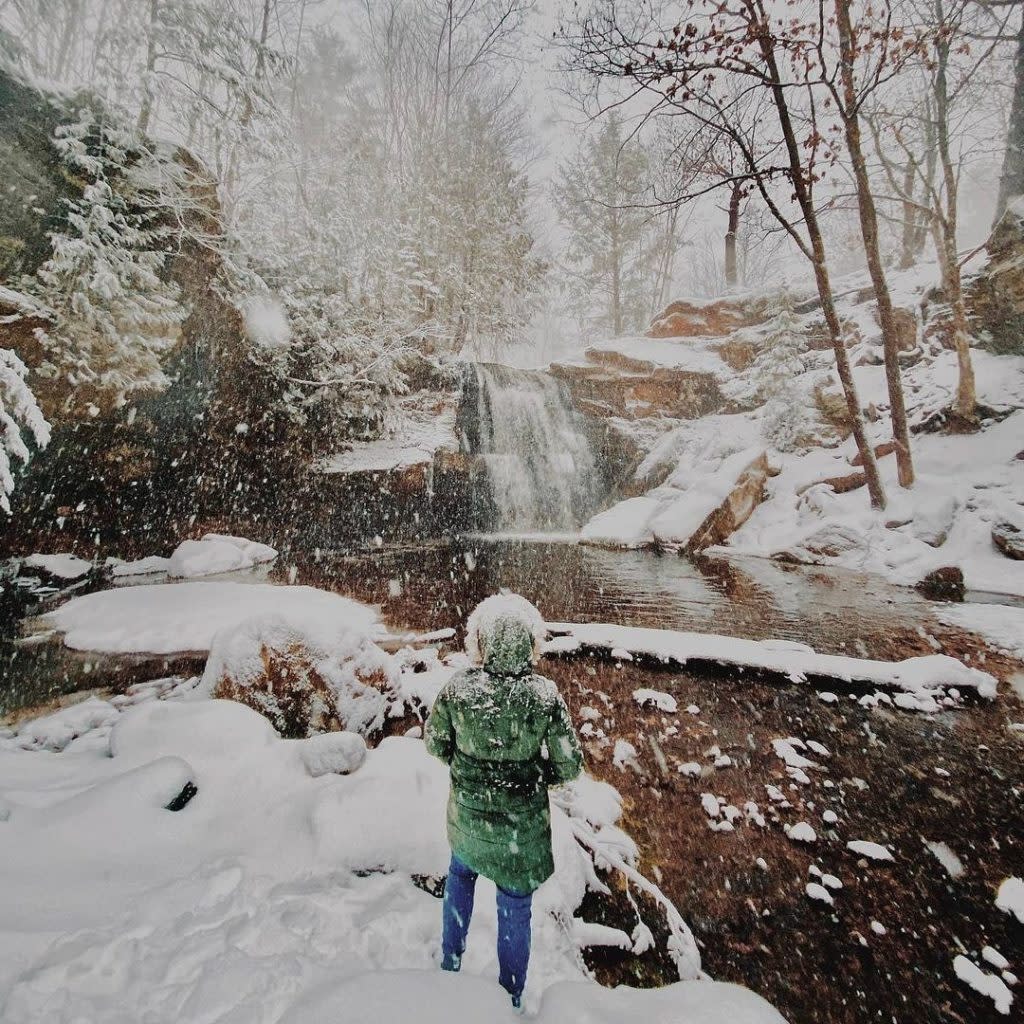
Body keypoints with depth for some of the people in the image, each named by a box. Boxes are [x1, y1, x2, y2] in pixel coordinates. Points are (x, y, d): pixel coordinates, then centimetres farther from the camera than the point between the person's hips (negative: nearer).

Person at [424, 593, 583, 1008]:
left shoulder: (458, 687, -24)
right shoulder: (545, 694, -25)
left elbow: (435, 744, -7)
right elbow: (569, 766, -15)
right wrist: (533, 773, 3)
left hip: (466, 816, 2)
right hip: (522, 825, -1)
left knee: (460, 875, 33)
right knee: (515, 911, 22)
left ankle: (450, 962, 53)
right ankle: (510, 998, 44)